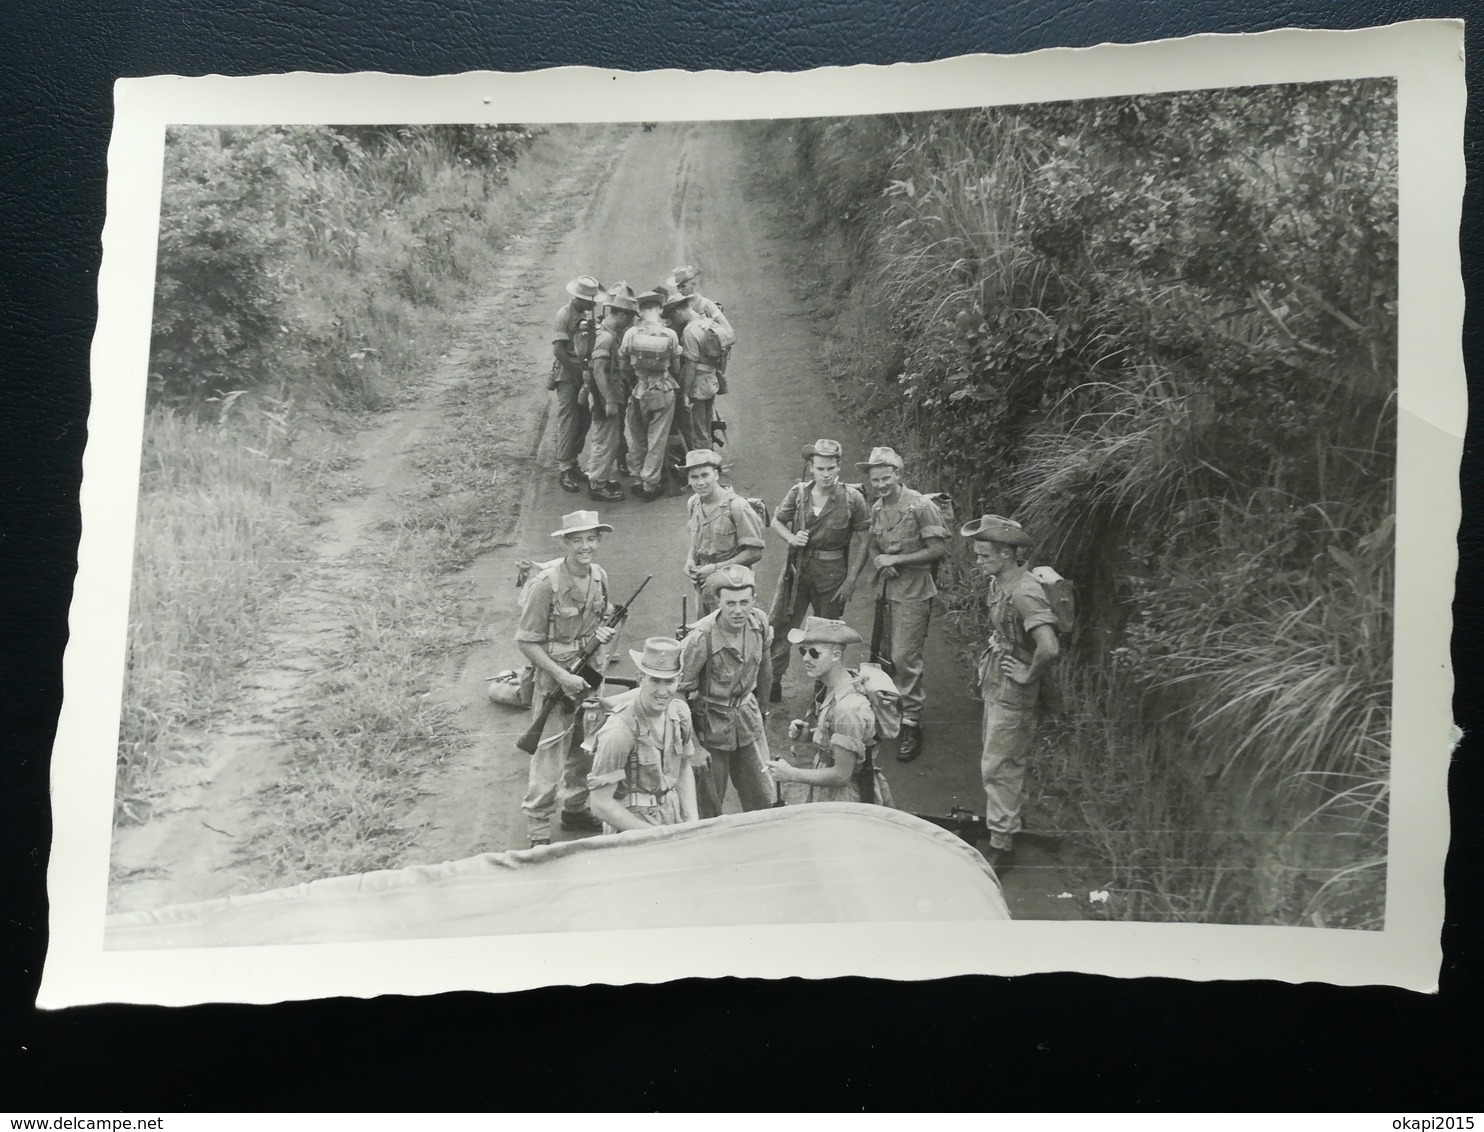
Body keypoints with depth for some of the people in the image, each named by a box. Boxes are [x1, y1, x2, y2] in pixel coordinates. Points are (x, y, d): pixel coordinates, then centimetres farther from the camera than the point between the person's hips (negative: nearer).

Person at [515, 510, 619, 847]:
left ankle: (575, 810, 39)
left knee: (585, 748, 20)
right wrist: (563, 676, -21)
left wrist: (601, 631, -6)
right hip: (556, 677, -7)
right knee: (549, 755, -4)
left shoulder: (599, 576, -1)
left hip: (591, 674, 7)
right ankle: (538, 834, 6)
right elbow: (526, 641, -17)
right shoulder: (546, 583, -22)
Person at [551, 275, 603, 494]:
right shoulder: (565, 315, -13)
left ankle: (573, 464, 23)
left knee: (584, 420, 11)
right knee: (568, 422, -6)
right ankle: (565, 471, -3)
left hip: (584, 373, 7)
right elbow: (558, 349, -19)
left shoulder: (588, 315, 9)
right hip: (568, 375, -7)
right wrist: (577, 374, -16)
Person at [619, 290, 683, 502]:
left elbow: (623, 365, -3)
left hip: (639, 391, 1)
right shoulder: (670, 335, -10)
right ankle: (650, 484, 12)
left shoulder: (631, 334, -10)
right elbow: (676, 367, -1)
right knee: (658, 439, 8)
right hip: (664, 391, -1)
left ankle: (637, 479, 22)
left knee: (637, 438, 17)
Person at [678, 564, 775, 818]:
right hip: (710, 722, -5)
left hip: (747, 718, 5)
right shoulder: (701, 638, -27)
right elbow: (680, 690, -18)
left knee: (761, 802, 13)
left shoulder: (759, 622, -10)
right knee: (707, 808, 6)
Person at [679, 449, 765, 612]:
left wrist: (716, 568, -19)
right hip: (703, 586, 6)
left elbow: (754, 553, -16)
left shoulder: (737, 507, -18)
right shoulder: (693, 504, 2)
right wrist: (690, 560, -2)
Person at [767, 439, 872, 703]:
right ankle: (771, 683, 14)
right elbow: (776, 522, 10)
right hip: (797, 569, 2)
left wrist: (851, 580, -10)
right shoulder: (798, 493, -3)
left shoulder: (852, 499, -9)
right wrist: (792, 538, -11)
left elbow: (861, 541, -6)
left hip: (832, 573, -2)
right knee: (777, 625, 2)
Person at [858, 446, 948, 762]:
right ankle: (892, 711, 29)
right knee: (890, 654, 14)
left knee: (905, 656, -10)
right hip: (886, 588, 7)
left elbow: (938, 549, -16)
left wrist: (896, 559, -16)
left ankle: (912, 725, -3)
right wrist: (879, 561, -6)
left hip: (913, 591, -7)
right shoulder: (877, 509, 7)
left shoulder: (921, 506, -15)